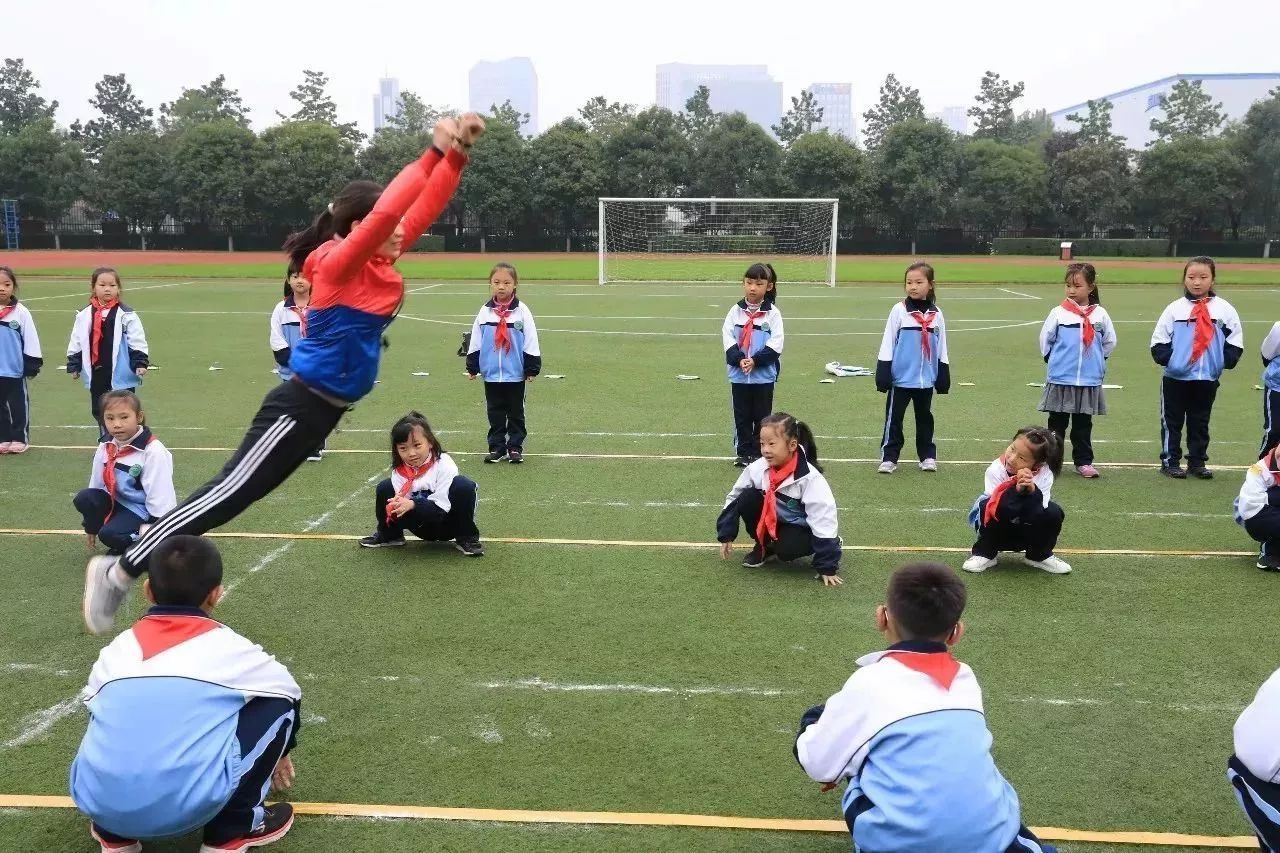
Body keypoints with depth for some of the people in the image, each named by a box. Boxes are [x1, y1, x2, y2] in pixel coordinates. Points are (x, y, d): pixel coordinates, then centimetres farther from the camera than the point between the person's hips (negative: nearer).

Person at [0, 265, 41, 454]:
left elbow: (30, 341, -3)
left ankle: (20, 438, 18)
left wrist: (32, 365, -5)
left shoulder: (20, 312, -8)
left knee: (18, 405, 7)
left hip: (15, 370, -2)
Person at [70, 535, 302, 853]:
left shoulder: (118, 647, 19)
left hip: (96, 801, 5)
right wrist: (280, 750, 50)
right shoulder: (228, 646, 11)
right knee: (279, 702, 14)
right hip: (189, 804, -5)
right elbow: (289, 691, 28)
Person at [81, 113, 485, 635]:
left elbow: (423, 208, 5)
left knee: (232, 496, 14)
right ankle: (120, 571, 3)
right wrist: (436, 153, -24)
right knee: (227, 496, -6)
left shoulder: (380, 263, 6)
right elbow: (386, 212, -29)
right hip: (301, 406, -9)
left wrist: (456, 154, -6)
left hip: (320, 409, 9)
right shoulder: (338, 263, -16)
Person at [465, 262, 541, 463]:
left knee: (516, 412, 9)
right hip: (491, 374, 2)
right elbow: (474, 343, 7)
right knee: (495, 413, 11)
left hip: (516, 374, -2)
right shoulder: (485, 312, 1)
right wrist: (472, 367, 6)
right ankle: (496, 447, 19)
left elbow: (530, 343, -3)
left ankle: (515, 447, 18)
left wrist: (532, 369, -4)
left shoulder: (522, 311, -5)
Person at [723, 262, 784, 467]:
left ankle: (759, 454, 15)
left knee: (762, 416, 6)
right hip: (738, 375, 2)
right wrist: (739, 359, -16)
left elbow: (776, 343, -9)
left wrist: (756, 360, -17)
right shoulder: (736, 310, 3)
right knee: (742, 416, 9)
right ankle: (744, 453, 18)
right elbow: (727, 337, -2)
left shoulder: (772, 313, -4)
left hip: (764, 375, -2)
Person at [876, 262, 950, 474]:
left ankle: (927, 455, 25)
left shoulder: (936, 314, 2)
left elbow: (941, 350, 10)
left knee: (925, 418, 14)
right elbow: (887, 345, -5)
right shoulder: (899, 310, -6)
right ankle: (889, 457, 8)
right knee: (894, 418, 2)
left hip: (926, 379, 3)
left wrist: (944, 377, 9)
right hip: (900, 378, -3)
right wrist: (883, 375, -9)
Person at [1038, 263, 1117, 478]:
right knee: (1057, 424, 7)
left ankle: (1083, 461, 19)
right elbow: (1045, 340, 4)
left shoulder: (1100, 314, 0)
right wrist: (1055, 361, 7)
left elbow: (1109, 342, 11)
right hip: (1060, 380, -1)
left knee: (1083, 424, 10)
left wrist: (1096, 361, 12)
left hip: (1089, 381, 1)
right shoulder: (1058, 313, -4)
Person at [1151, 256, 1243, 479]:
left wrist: (1224, 361, -5)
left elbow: (1235, 341, 6)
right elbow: (1159, 341, -1)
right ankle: (1170, 461, 13)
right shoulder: (1175, 308, -4)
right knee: (1172, 421, 5)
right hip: (1176, 378, -2)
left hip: (1208, 379, 2)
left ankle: (1197, 462, 20)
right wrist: (1168, 359, -12)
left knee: (1200, 423, 12)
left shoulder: (1224, 309, 1)